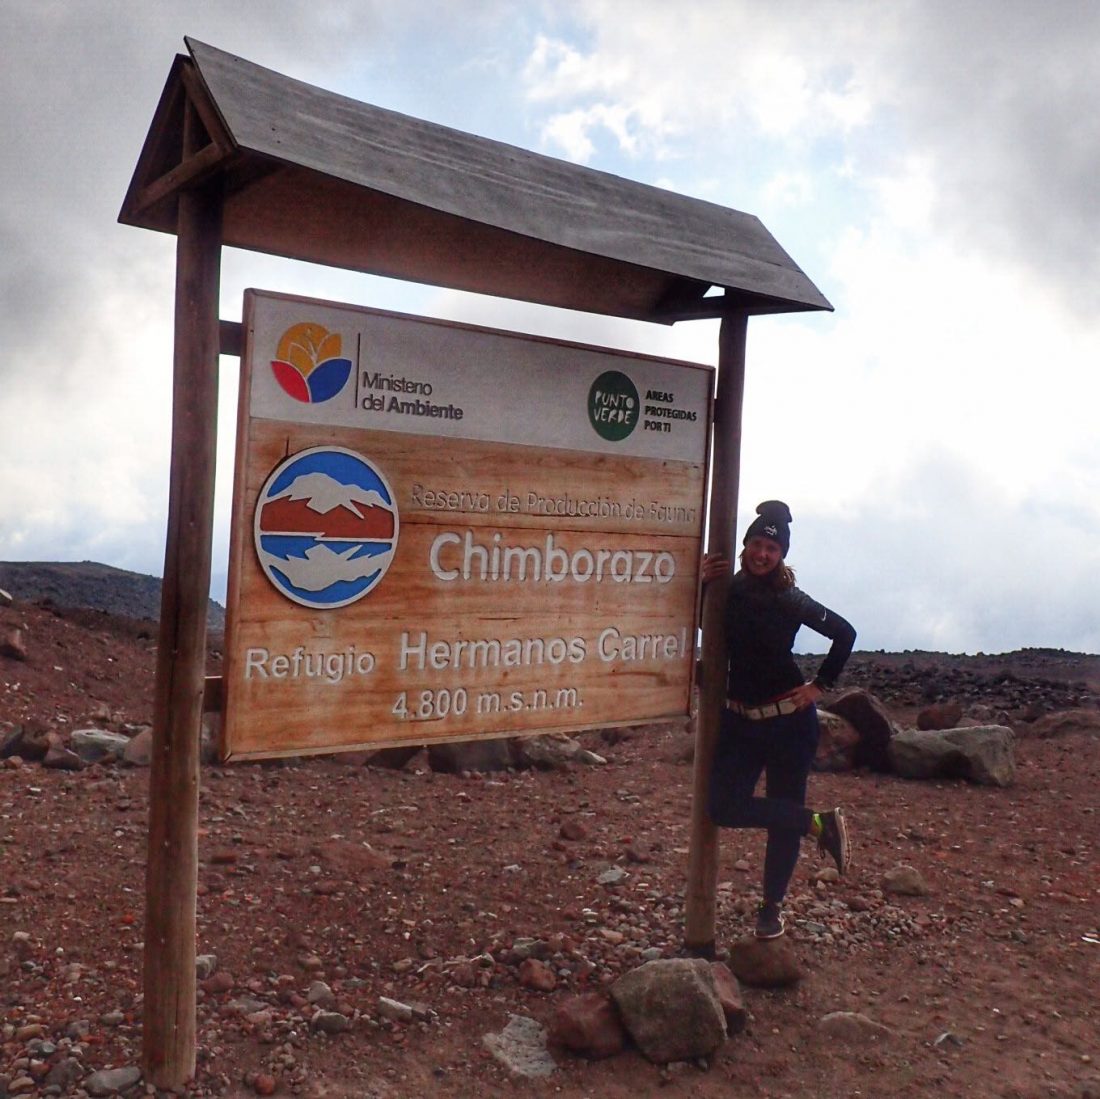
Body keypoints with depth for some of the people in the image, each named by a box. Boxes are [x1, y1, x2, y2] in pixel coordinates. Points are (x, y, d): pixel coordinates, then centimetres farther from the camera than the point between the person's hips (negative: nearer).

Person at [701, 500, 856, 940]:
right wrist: (704, 584, -12)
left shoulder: (790, 601, -8)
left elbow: (844, 633, -2)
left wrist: (821, 685, -5)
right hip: (739, 719, 3)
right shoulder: (729, 589, 1)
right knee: (723, 807, -9)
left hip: (790, 719, -3)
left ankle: (772, 907, 22)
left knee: (783, 812, 5)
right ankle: (819, 824, 8)